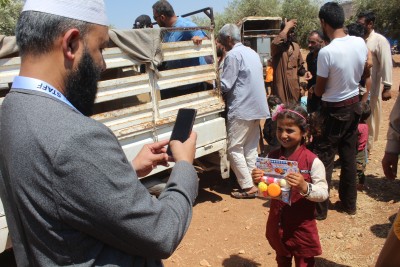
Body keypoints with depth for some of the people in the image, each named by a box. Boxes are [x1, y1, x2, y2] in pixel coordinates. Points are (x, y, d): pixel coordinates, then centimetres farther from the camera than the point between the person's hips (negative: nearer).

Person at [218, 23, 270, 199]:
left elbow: (225, 86, -15)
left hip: (241, 109, -9)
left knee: (235, 149, -1)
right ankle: (251, 182, 19)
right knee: (250, 148, 13)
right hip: (256, 107, 9)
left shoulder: (233, 55, -12)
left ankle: (248, 187, 0)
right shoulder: (252, 52, 15)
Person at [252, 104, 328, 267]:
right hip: (277, 223, 4)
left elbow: (323, 193, -18)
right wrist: (258, 182, -19)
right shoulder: (271, 157, -7)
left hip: (302, 226, -4)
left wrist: (305, 187, -36)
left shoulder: (312, 161, -19)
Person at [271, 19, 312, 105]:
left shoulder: (296, 46, 11)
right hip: (281, 89, -6)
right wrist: (287, 27, -23)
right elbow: (275, 43, -35)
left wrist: (304, 72, -2)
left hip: (294, 89, 6)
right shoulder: (277, 46, -8)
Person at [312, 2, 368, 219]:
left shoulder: (326, 52, -23)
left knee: (323, 159, 4)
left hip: (334, 110, -6)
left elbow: (319, 90, -13)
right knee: (349, 157, 16)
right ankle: (349, 203, 29)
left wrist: (314, 89, 8)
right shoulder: (360, 43, -4)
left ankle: (320, 208, 14)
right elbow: (363, 73, 11)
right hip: (354, 105, 7)